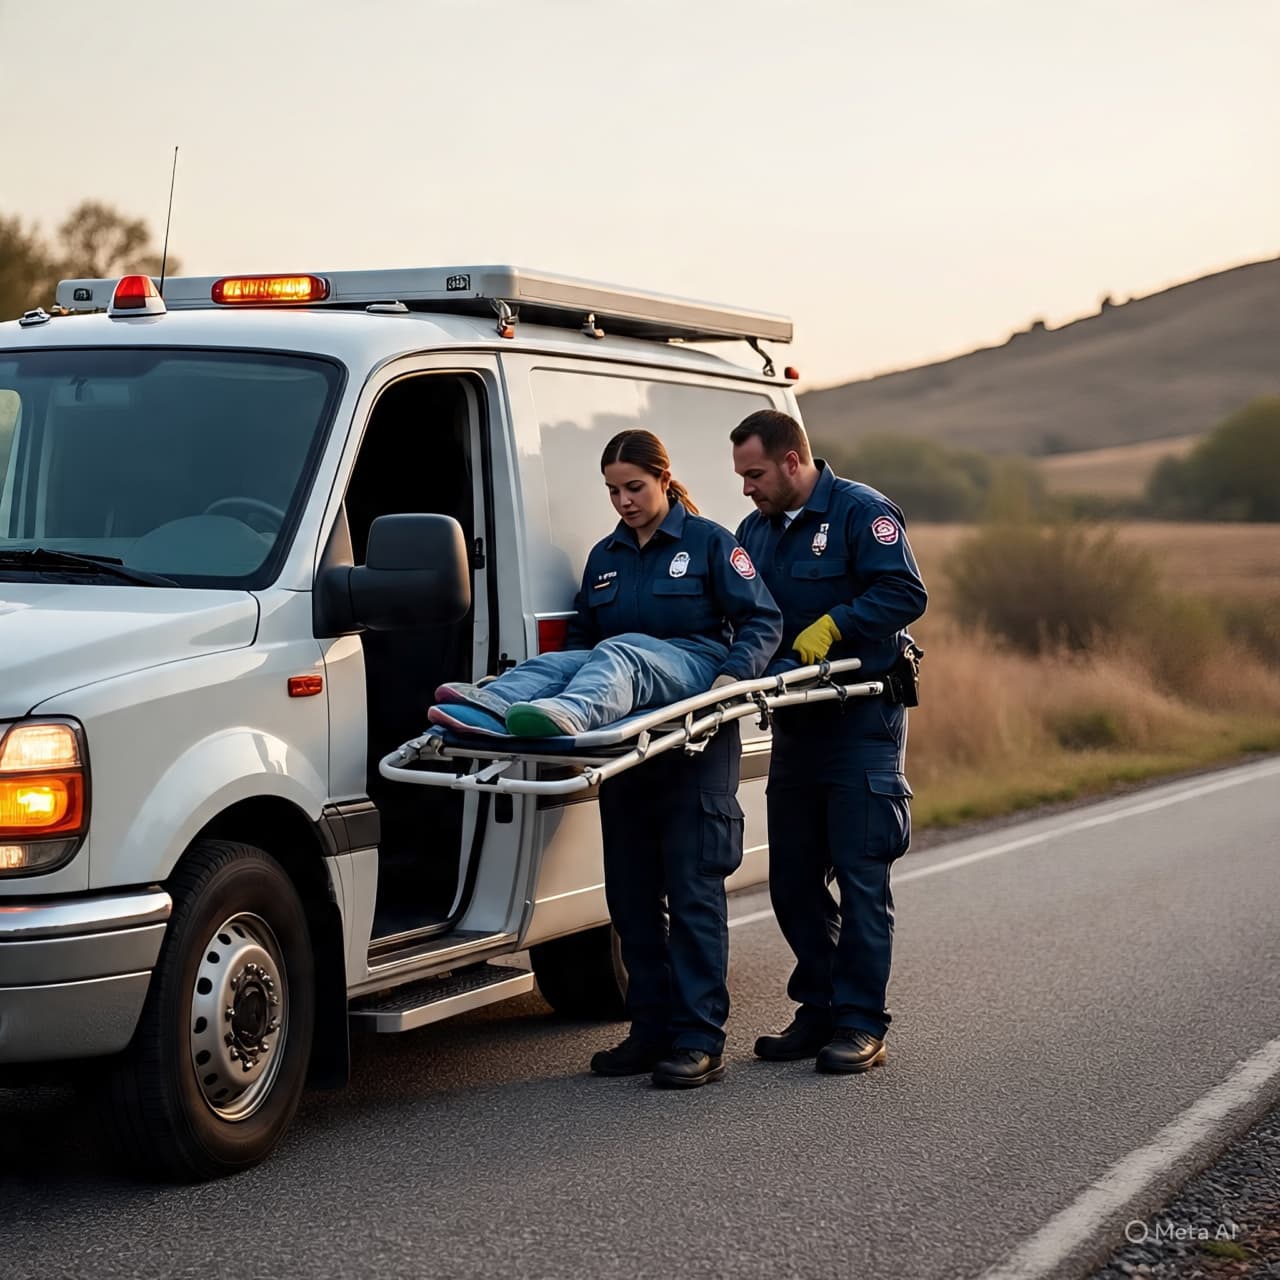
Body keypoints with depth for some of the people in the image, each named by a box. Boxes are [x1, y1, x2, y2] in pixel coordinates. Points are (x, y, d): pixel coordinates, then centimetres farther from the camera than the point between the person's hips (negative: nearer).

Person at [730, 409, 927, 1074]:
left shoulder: (861, 512, -8)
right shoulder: (754, 531, 15)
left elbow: (905, 593, -17)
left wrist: (831, 625, -21)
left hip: (862, 724, -8)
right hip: (794, 725, 8)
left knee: (860, 875, -5)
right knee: (793, 878, 9)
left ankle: (860, 1024, -1)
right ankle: (819, 1011, 20)